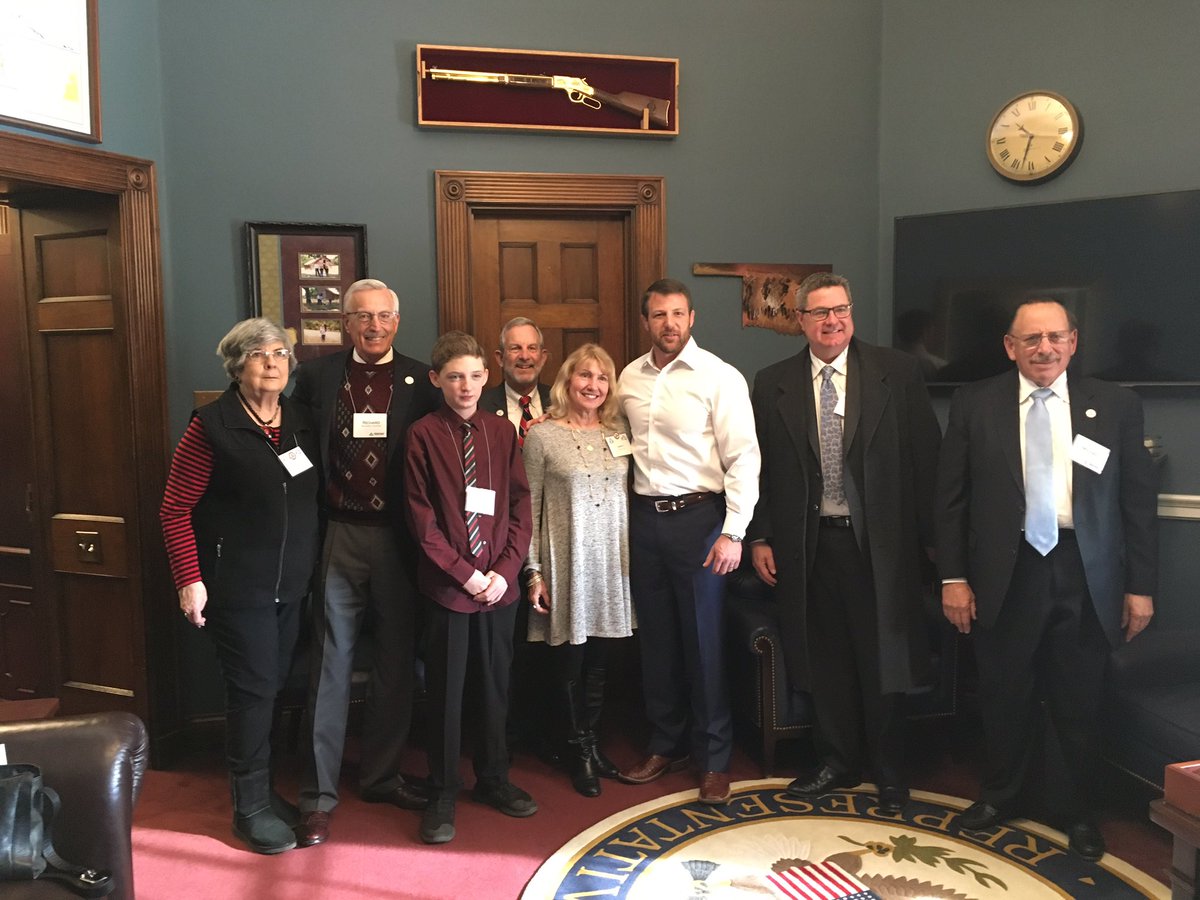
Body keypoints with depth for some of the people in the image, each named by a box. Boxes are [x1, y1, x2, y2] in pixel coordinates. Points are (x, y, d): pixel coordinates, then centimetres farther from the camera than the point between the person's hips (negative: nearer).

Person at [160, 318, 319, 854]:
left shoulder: (300, 421, 6)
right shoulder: (213, 425, -10)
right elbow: (175, 508, -9)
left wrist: (311, 564, 7)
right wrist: (189, 579, -13)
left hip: (291, 583, 6)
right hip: (238, 585, -5)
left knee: (273, 685, 13)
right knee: (254, 689, 0)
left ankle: (257, 786, 31)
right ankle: (251, 806, 16)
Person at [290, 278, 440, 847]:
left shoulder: (421, 381, 3)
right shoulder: (317, 376, 3)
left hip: (399, 539, 1)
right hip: (339, 537, -1)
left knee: (396, 665, 12)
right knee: (331, 666, 5)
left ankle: (381, 776, 30)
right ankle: (319, 794, 17)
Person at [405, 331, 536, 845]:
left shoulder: (502, 432, 5)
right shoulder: (423, 435, -5)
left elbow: (520, 507, 5)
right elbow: (421, 517, -7)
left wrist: (506, 569, -5)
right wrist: (464, 572, -10)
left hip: (500, 585, 3)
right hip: (447, 586, -3)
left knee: (496, 686, 14)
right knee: (445, 691, 6)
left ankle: (493, 779, 32)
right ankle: (442, 796, 22)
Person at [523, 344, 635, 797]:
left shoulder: (619, 431, 6)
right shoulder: (542, 435, -5)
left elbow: (630, 495, 11)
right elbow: (529, 506, -4)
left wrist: (635, 554, 6)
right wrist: (533, 571, -6)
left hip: (612, 559, 4)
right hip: (565, 560, -3)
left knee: (599, 661, 12)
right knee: (569, 661, 6)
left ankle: (592, 740, 30)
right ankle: (579, 750, 24)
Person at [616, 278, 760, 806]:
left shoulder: (719, 377, -8)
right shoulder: (629, 378, 8)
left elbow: (743, 458, -10)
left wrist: (733, 532, -15)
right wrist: (623, 518, 9)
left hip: (698, 516, -5)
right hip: (644, 517, 5)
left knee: (703, 640, 2)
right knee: (655, 637, 13)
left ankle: (714, 760, 18)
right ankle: (666, 746, 30)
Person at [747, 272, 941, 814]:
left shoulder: (897, 373, -1)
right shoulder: (773, 384, 4)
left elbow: (926, 456, 0)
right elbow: (761, 467, 6)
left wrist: (932, 536, -3)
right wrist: (760, 537, 2)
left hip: (878, 542, -1)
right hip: (808, 544, 2)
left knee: (883, 662, 9)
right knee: (824, 663, 13)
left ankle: (890, 773, 29)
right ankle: (837, 762, 32)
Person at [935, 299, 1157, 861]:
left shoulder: (1116, 406, 2)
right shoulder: (975, 404, 1)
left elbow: (1139, 501, 4)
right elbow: (951, 497, 1)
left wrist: (1140, 586, 1)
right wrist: (952, 577, -3)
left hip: (1085, 576, 0)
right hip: (1004, 573, 0)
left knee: (1079, 703, 11)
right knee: (1005, 697, 12)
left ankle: (1080, 811, 33)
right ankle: (1000, 796, 35)